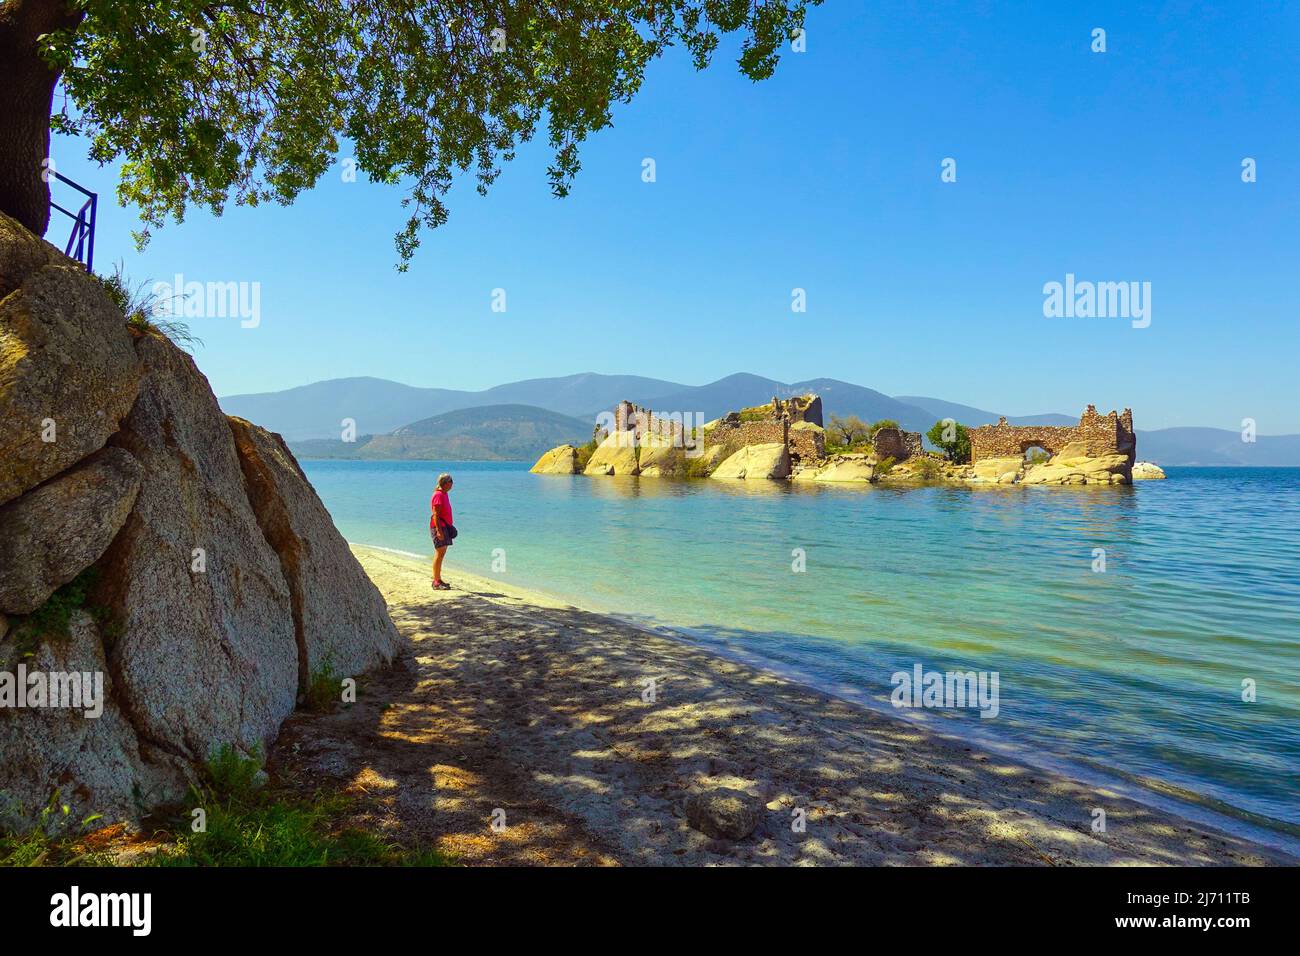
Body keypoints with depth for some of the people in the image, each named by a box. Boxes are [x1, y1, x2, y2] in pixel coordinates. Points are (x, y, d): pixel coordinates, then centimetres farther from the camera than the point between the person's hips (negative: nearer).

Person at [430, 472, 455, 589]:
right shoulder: (438, 495, -15)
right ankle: (436, 582, -7)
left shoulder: (444, 494, 15)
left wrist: (449, 526, 22)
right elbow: (435, 514, -19)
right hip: (438, 527, -10)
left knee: (441, 554, 13)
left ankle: (438, 579, 20)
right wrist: (439, 530, -24)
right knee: (439, 554, -9)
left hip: (444, 527, 10)